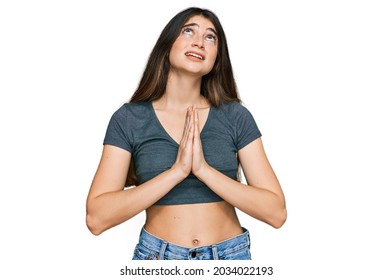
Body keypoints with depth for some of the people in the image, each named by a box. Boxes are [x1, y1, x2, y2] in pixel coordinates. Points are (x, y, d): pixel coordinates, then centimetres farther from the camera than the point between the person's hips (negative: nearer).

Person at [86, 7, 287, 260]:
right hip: (157, 254, 0)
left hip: (231, 254, 1)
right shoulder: (128, 119, -7)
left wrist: (204, 169, -21)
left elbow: (276, 212, -10)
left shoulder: (237, 117, -5)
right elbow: (96, 218, -14)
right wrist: (177, 170, -22)